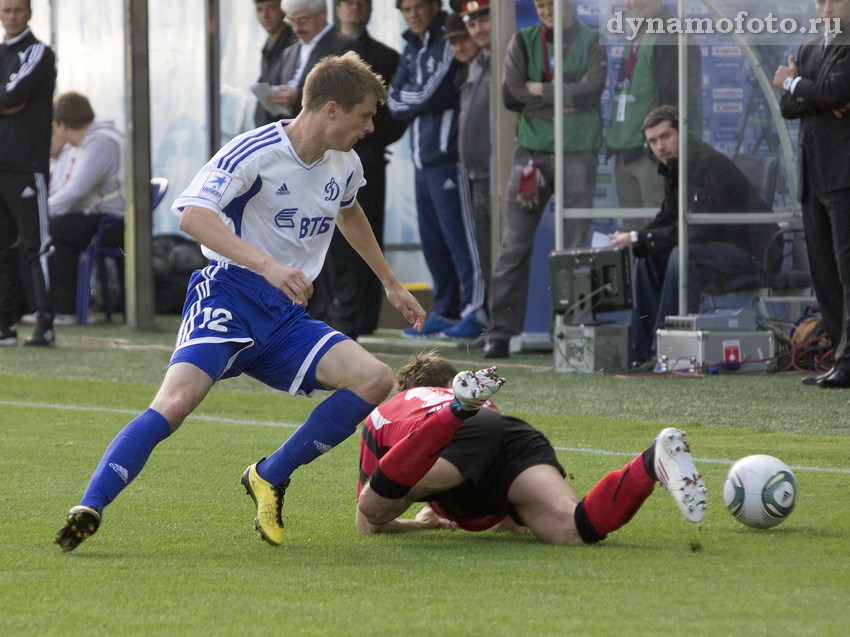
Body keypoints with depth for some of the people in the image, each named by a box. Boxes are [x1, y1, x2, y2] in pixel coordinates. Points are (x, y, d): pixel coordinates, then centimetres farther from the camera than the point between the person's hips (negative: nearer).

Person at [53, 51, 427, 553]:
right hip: (230, 298, -7)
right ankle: (88, 511, -27)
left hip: (288, 317, 7)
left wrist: (391, 285, 40)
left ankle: (270, 478, -2)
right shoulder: (255, 153, -14)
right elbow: (193, 214, -28)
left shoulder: (345, 165, 10)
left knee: (375, 379, -14)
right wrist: (268, 265, -38)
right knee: (176, 403, -29)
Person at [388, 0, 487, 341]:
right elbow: (395, 100, 12)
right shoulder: (411, 48, 18)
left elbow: (434, 95, -14)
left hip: (447, 155, -9)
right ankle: (445, 311, 16)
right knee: (431, 239, 10)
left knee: (458, 234, -10)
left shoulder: (449, 42, -8)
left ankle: (476, 309, -10)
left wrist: (409, 99, 3)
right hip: (423, 157, 9)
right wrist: (420, 101, -5)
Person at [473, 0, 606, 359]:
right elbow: (511, 95, -1)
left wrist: (539, 90, -6)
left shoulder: (591, 42, 5)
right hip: (531, 151, 2)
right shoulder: (523, 42, 10)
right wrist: (563, 97, -5)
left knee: (575, 246, -2)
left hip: (578, 153, -2)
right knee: (514, 245, -3)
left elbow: (590, 91, -11)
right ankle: (500, 330, -3)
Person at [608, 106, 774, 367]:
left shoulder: (708, 164, -22)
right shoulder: (673, 167, 8)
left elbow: (697, 231, -28)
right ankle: (640, 351, 2)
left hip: (747, 250, -10)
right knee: (646, 256, 4)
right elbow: (667, 219, 14)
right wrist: (631, 240, -6)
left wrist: (639, 238, -23)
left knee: (683, 255, -32)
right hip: (714, 245, 10)